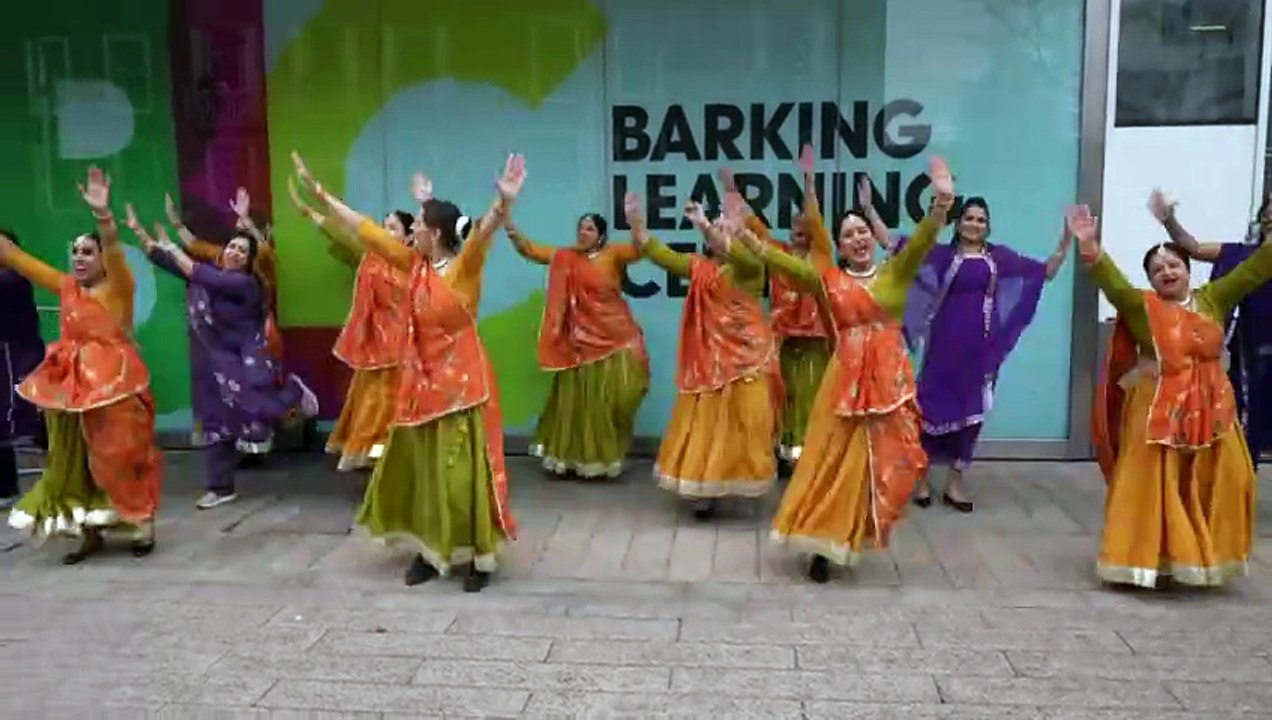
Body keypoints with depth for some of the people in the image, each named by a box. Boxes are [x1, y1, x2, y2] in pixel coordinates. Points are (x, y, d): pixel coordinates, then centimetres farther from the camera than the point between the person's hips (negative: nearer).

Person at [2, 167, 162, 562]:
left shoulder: (118, 286, -8)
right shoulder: (66, 286, 9)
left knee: (121, 457, 0)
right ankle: (89, 533, 22)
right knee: (73, 461, 11)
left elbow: (114, 249, -27)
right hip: (70, 386, 7)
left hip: (113, 384, -7)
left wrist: (102, 214, -44)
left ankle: (144, 526, 15)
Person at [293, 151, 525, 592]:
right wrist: (318, 192, 16)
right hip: (422, 381, 7)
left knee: (463, 471, -3)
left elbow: (484, 233, -33)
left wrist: (504, 203, -54)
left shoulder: (464, 267, -13)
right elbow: (366, 230, 11)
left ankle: (478, 558, 9)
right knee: (420, 468, 12)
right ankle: (430, 551, 24)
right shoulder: (415, 264, 5)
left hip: (460, 382, -7)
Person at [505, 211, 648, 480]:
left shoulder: (613, 254, 1)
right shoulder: (565, 257, 8)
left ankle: (604, 457, 11)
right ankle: (575, 456, 16)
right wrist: (512, 230, -8)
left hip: (613, 338, -2)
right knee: (576, 399, 7)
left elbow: (640, 250, -14)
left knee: (610, 398, -2)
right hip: (579, 339, 2)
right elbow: (531, 250, 7)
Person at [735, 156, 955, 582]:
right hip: (846, 381, -1)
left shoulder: (895, 274, 5)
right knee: (837, 462, 2)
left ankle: (864, 534, 27)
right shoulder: (828, 279, 4)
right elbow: (782, 261, -5)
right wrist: (744, 235, -16)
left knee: (887, 464, 8)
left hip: (891, 381, 1)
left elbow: (922, 241, -10)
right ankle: (823, 546, 9)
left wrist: (942, 202, -27)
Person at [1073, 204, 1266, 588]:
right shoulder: (1143, 307, -5)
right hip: (1157, 412, -4)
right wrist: (1090, 246, -35)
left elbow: (1255, 270, 7)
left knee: (1212, 488, 9)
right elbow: (1112, 282, -21)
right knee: (1151, 488, 0)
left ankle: (1197, 557, 23)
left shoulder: (1213, 299, 6)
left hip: (1210, 411, 4)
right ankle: (1145, 558, 9)